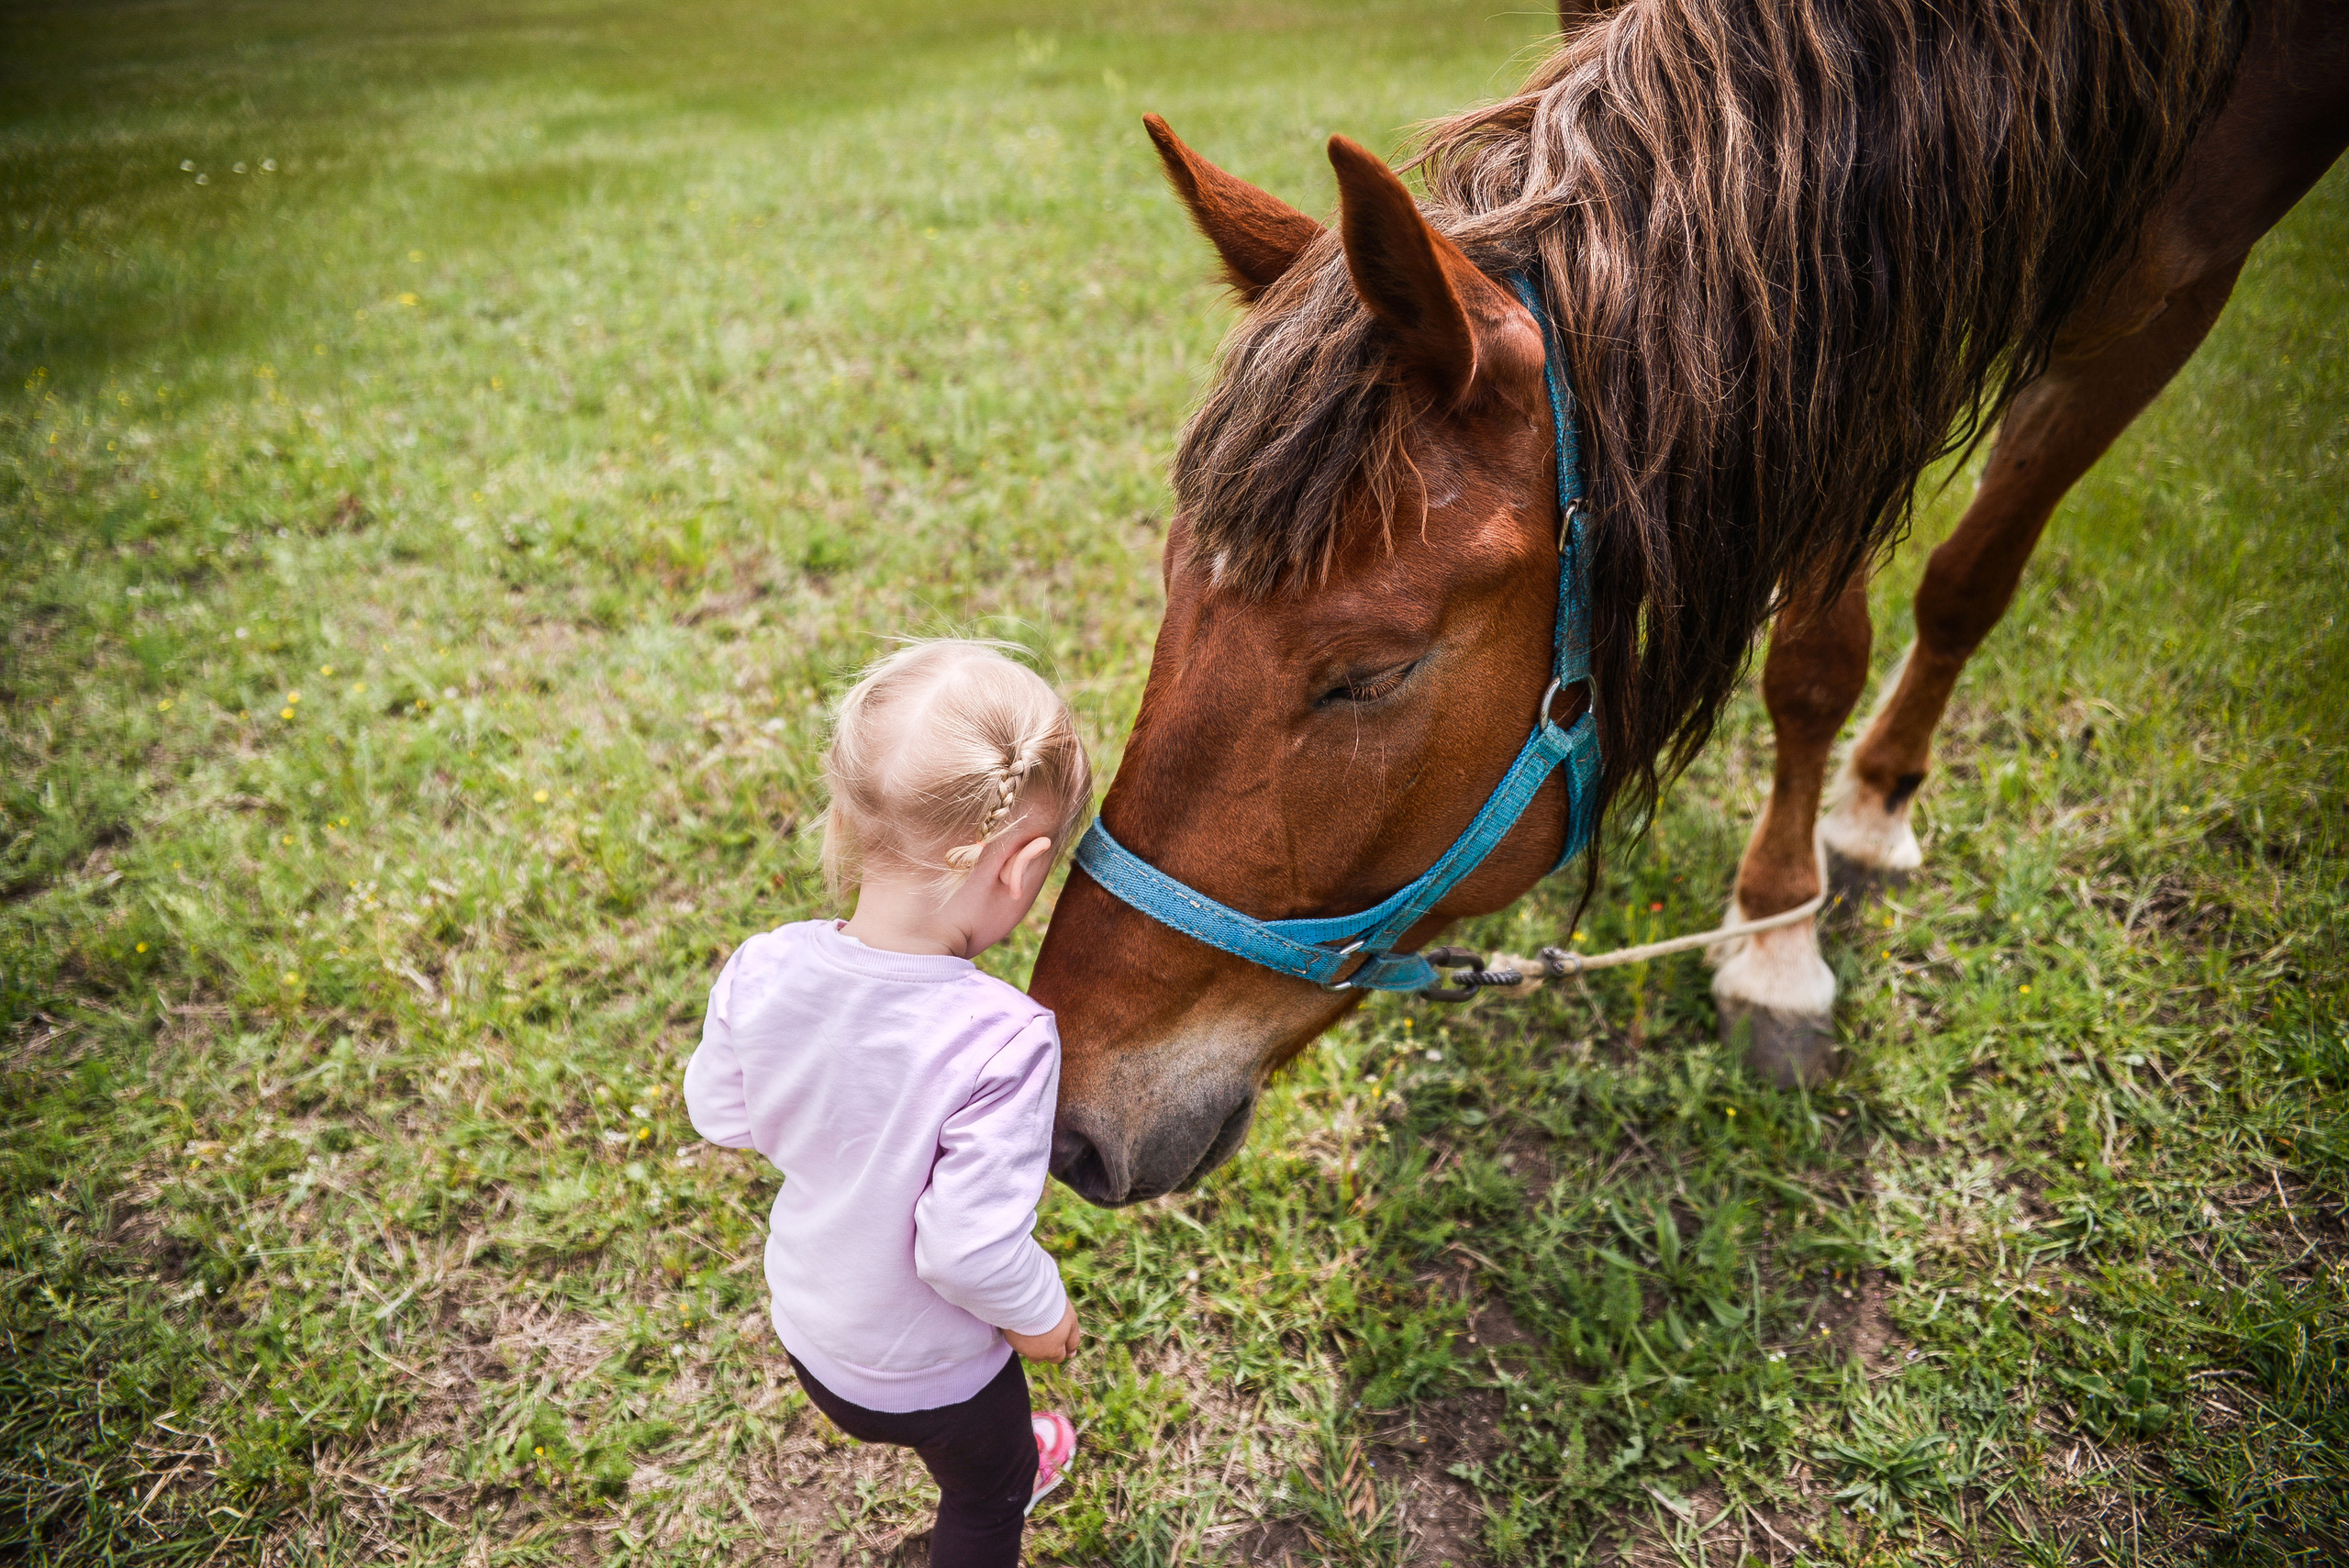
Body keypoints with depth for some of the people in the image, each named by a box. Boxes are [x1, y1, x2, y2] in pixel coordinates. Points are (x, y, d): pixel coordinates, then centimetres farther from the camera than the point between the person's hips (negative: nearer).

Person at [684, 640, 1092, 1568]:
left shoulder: (761, 974, -24)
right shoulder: (1003, 1042, -40)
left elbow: (718, 1113, -6)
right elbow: (969, 1248, -33)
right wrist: (1041, 1315, -13)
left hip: (805, 1333, 6)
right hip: (933, 1376, -6)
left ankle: (1014, 1466, 66)